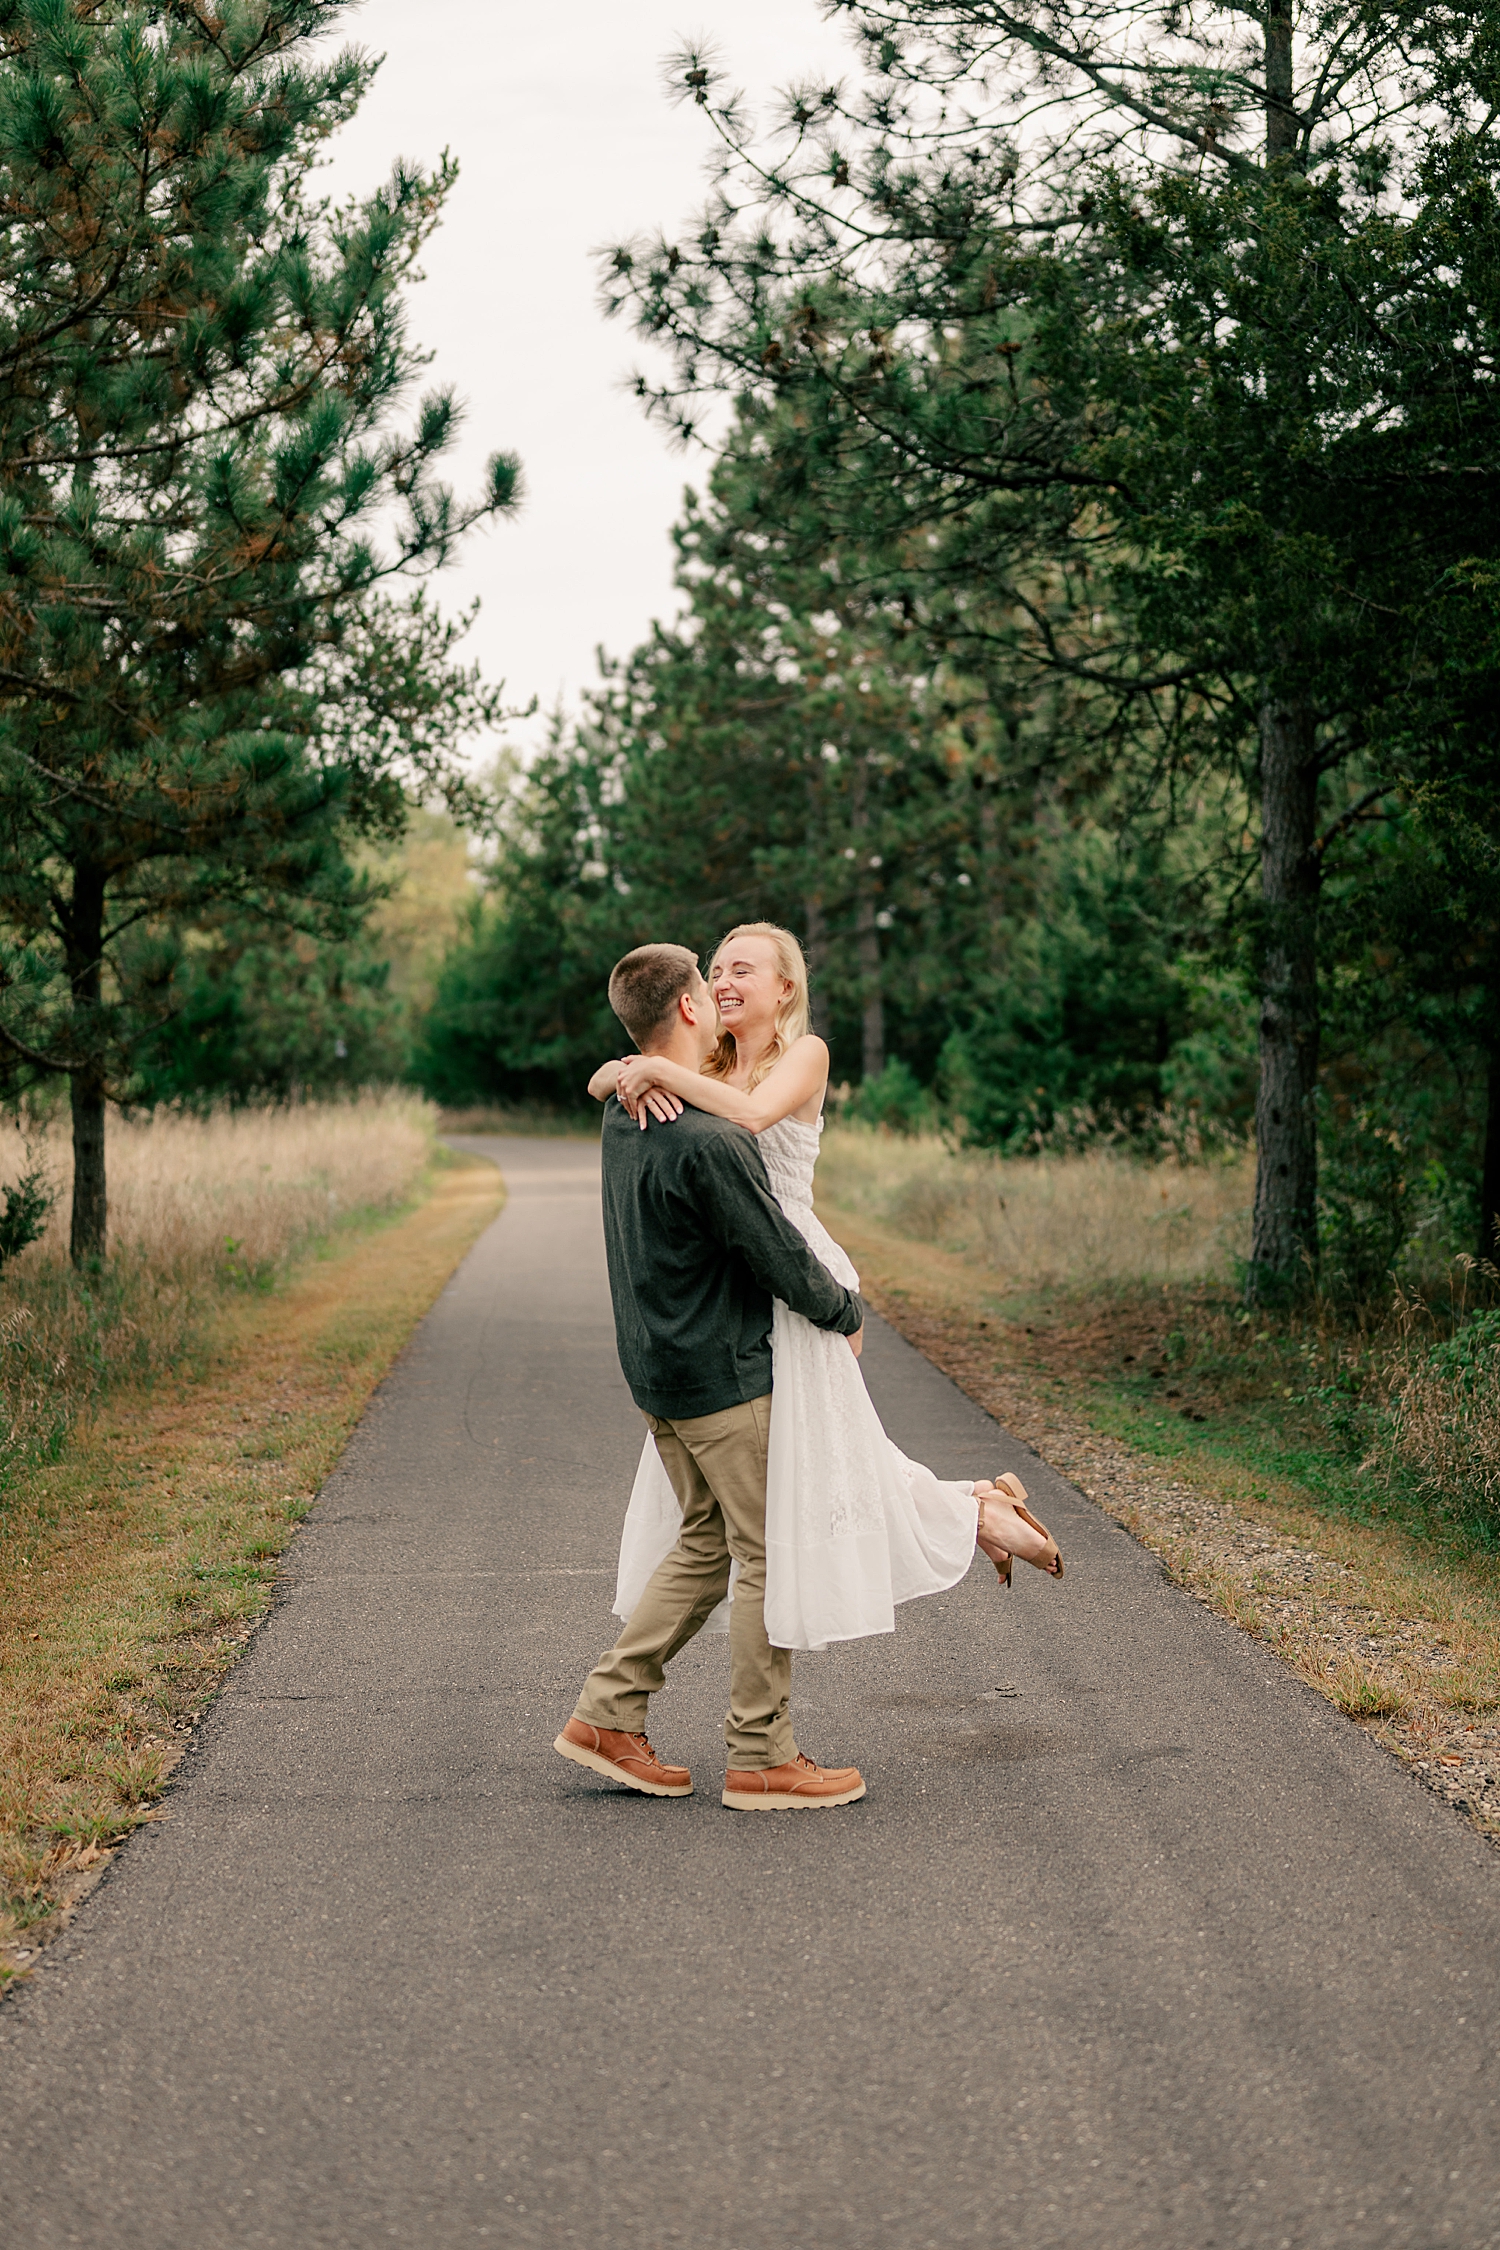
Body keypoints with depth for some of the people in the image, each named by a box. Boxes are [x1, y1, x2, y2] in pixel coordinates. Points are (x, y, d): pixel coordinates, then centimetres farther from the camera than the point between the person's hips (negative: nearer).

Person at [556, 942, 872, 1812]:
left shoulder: (622, 1117, 5)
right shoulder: (711, 1142, -23)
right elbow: (781, 1257, -16)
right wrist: (848, 1312, 1)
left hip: (658, 1371, 9)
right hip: (727, 1377, -9)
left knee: (707, 1542, 17)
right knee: (771, 1555, 2)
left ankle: (609, 1715, 17)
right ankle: (763, 1757, 9)